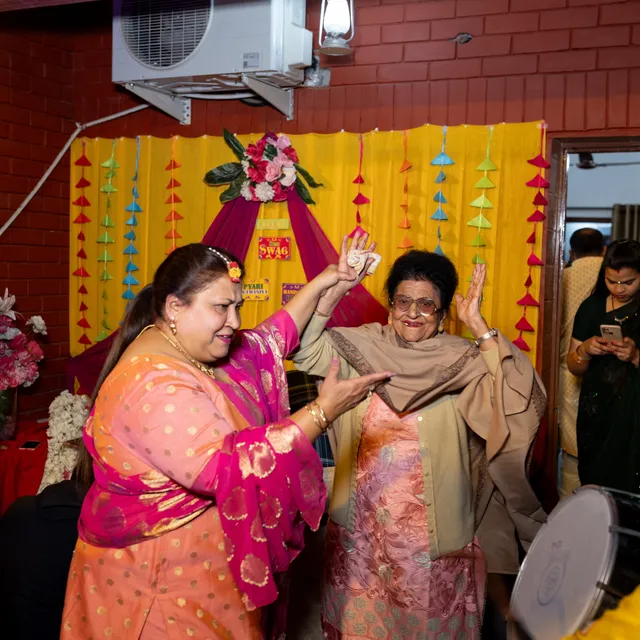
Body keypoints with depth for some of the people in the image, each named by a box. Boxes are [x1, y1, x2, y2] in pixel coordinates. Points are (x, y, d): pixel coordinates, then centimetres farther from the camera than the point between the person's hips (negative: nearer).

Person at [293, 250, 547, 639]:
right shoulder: (364, 347, -1)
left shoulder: (464, 361, -8)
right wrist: (337, 288, -17)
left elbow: (515, 400, -21)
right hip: (364, 524, 2)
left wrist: (480, 327, -24)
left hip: (433, 528, -2)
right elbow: (306, 348, -9)